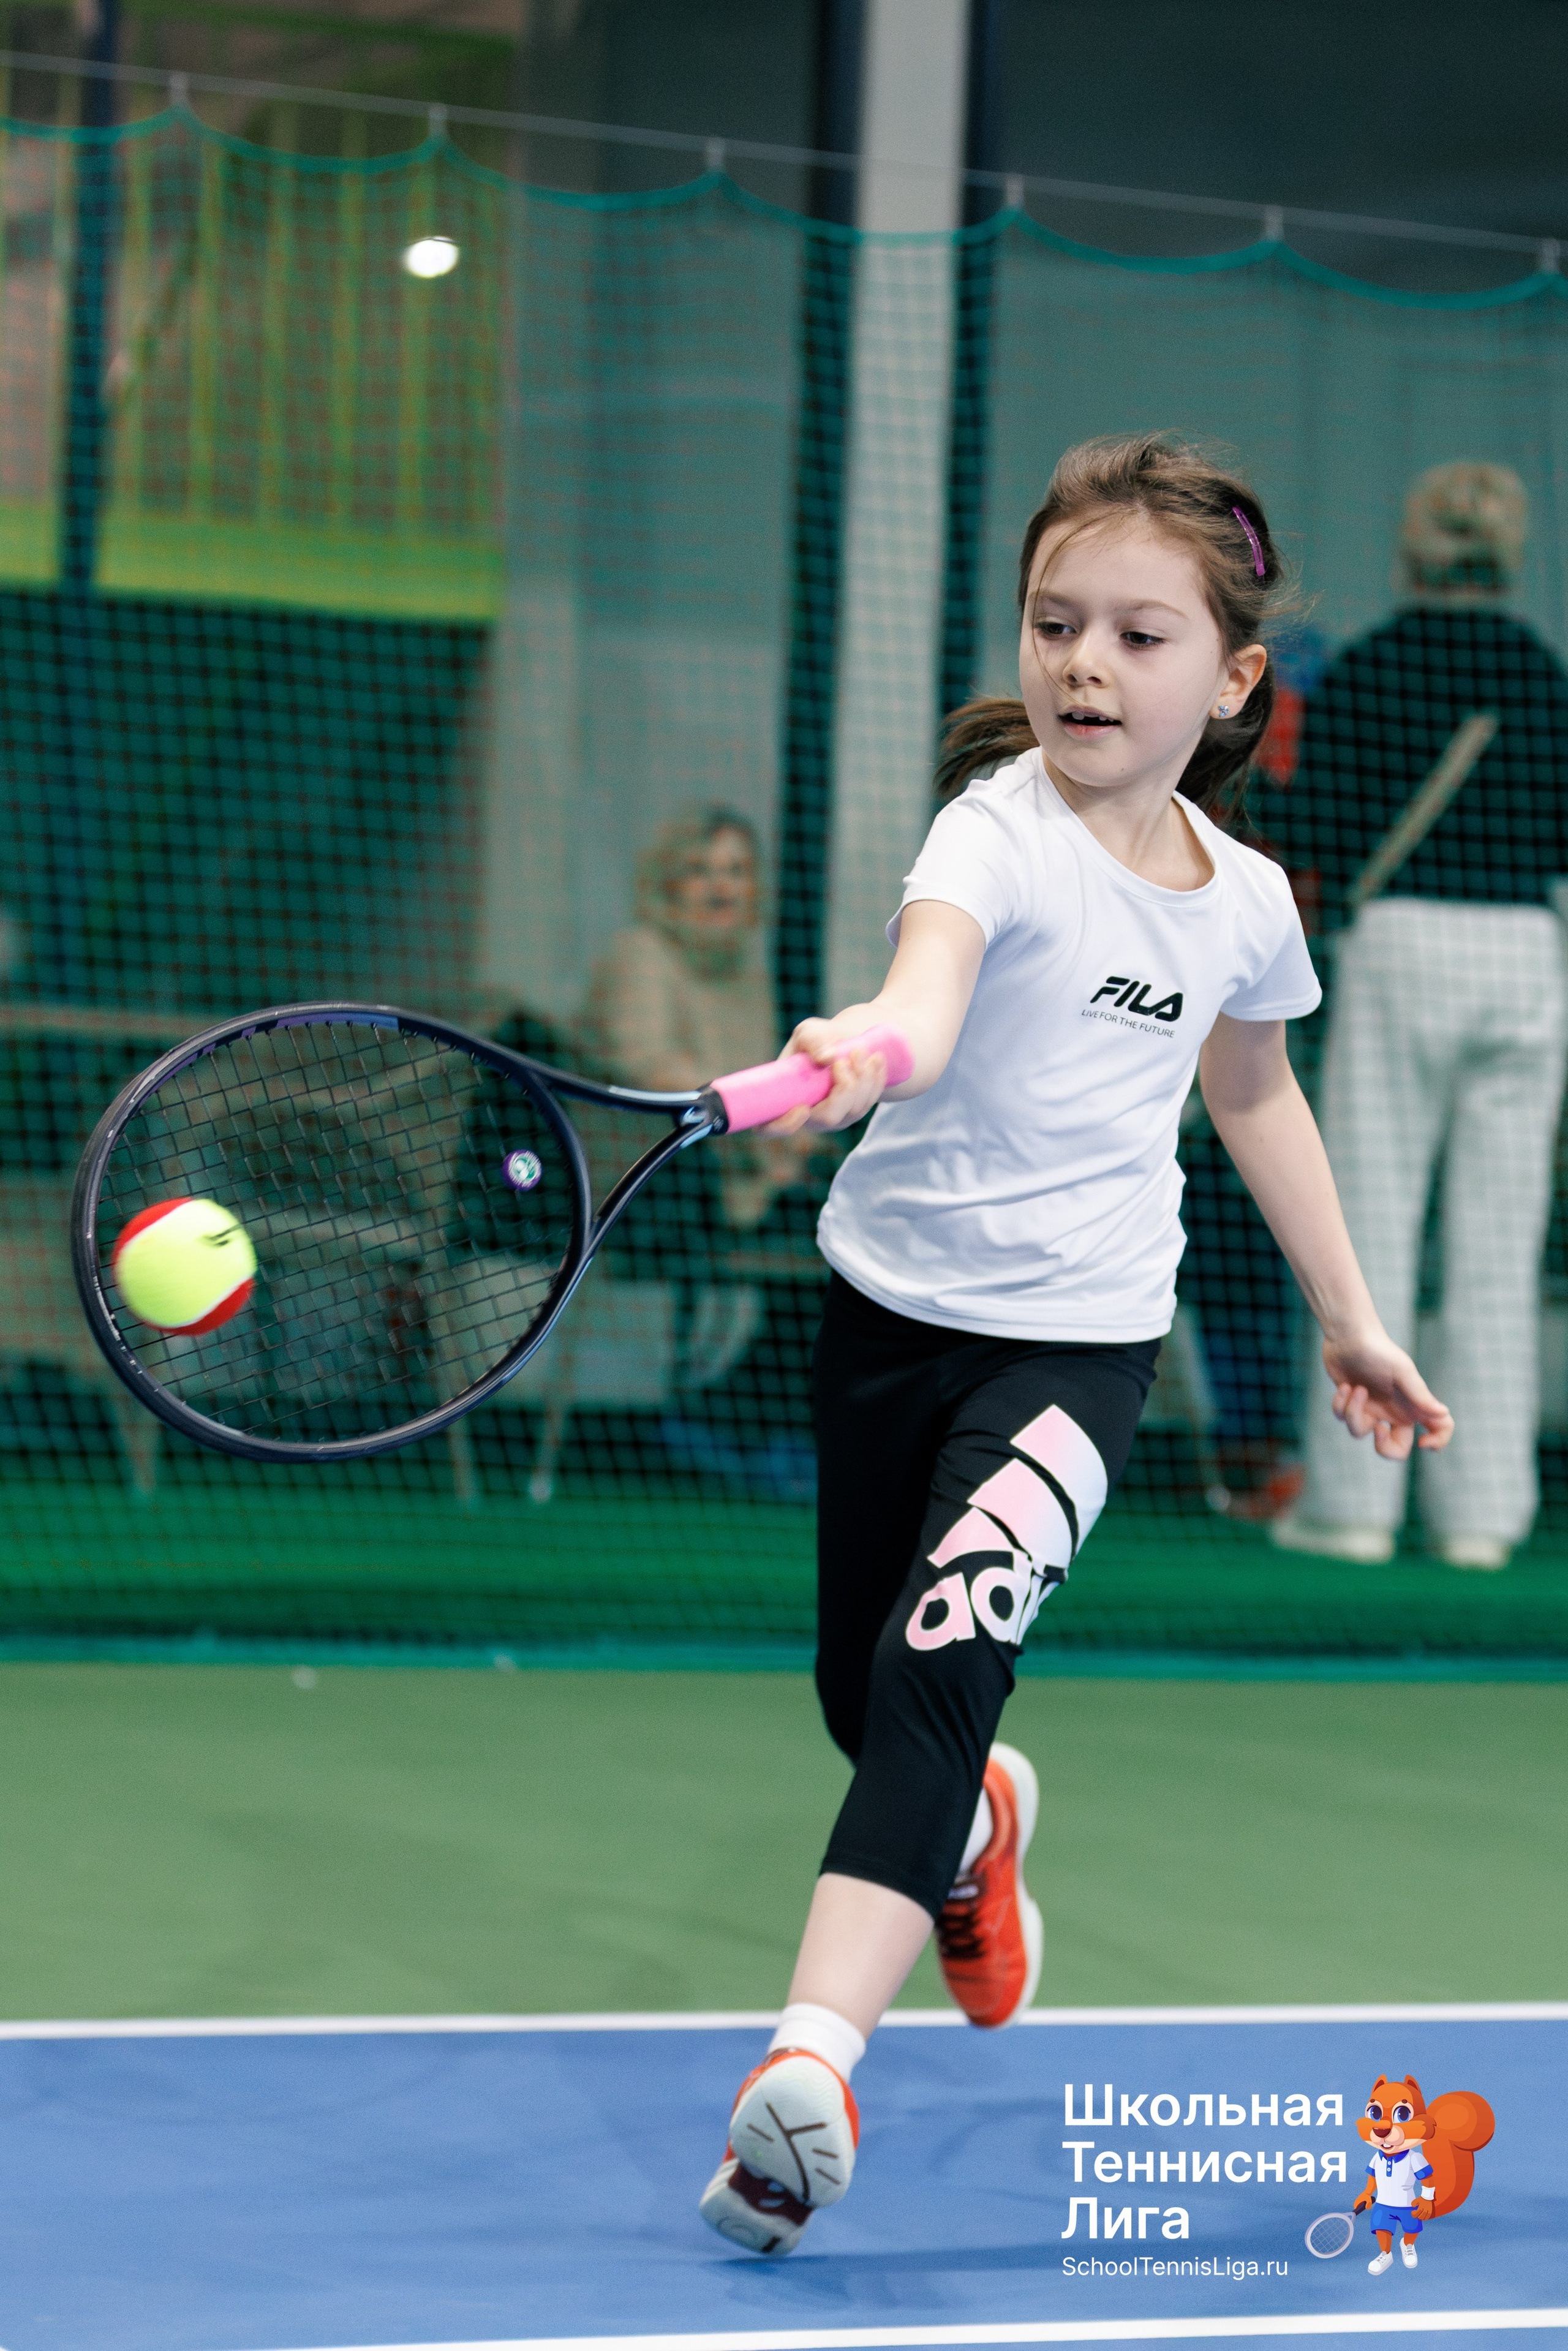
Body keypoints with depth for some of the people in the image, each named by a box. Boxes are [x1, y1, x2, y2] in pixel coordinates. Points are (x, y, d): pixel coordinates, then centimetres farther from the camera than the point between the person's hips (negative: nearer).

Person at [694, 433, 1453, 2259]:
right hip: (896, 1304, -1)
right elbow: (928, 985, -38)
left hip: (1078, 1338, 1)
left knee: (943, 1652, -21)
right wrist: (860, 1051, -62)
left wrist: (1349, 1321, 26)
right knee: (865, 1697, 13)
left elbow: (1252, 1092, 21)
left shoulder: (1242, 901, 1)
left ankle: (811, 2053, -28)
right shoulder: (998, 832, -15)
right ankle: (981, 1827, 50)